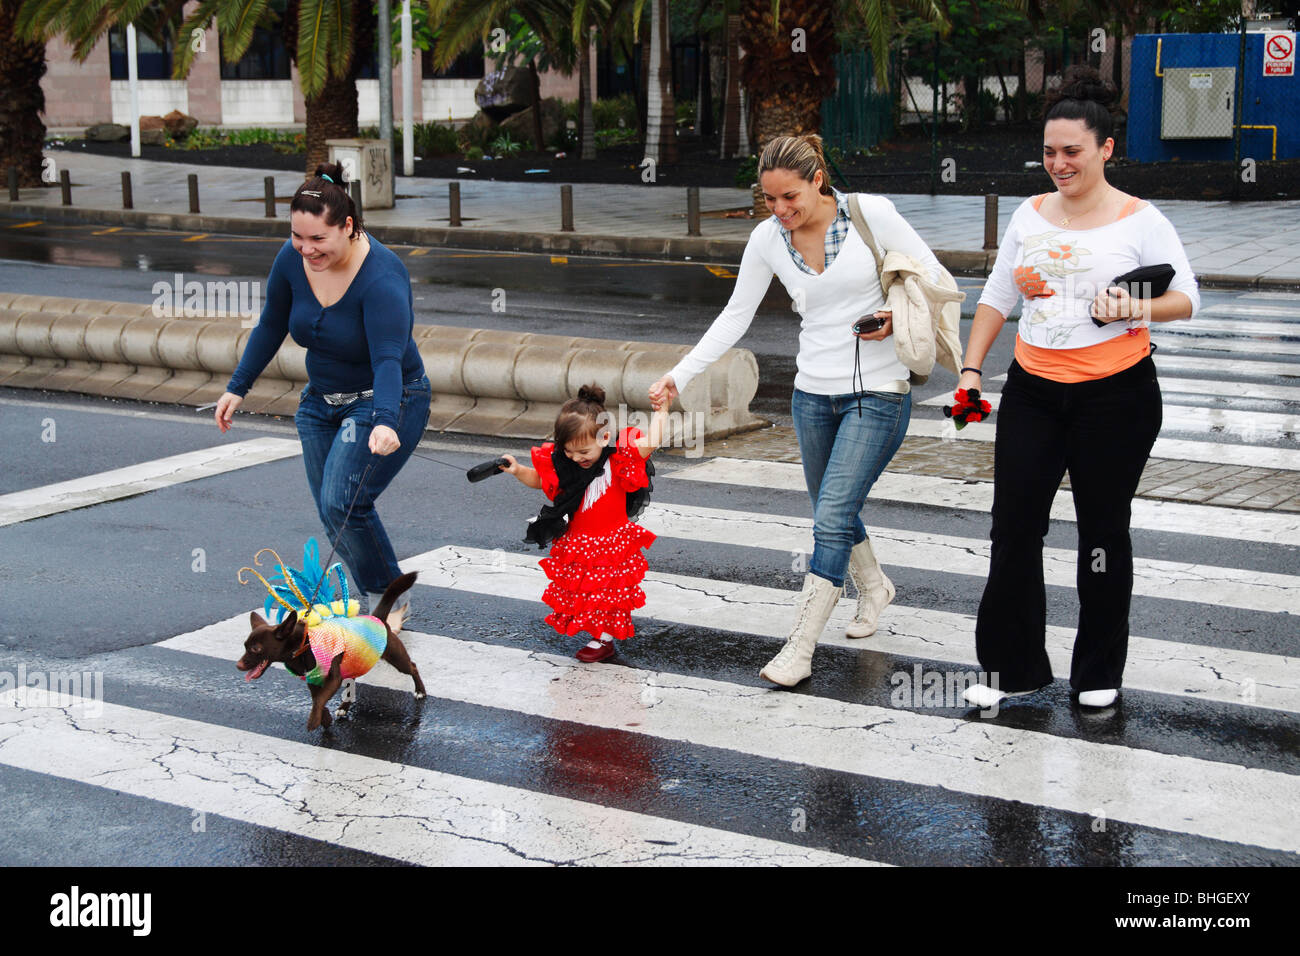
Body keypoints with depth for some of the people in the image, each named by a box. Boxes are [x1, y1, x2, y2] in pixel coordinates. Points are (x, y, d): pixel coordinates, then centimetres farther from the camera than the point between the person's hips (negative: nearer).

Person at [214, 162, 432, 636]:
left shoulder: (382, 277, -28)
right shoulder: (291, 259, -10)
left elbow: (388, 360, -37)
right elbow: (271, 326, 7)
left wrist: (384, 423, -52)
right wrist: (237, 387, 8)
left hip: (387, 403, -7)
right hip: (321, 401, 7)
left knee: (343, 503, -20)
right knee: (332, 516, 4)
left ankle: (391, 597, 0)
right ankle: (375, 600, 17)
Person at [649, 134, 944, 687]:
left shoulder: (871, 213, -12)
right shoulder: (768, 239, -2)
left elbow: (931, 274, -2)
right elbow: (735, 317, 5)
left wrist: (899, 315, -20)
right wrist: (680, 375, -3)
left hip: (878, 393, -5)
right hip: (814, 393, 5)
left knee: (832, 519, -12)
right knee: (833, 514, 19)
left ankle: (799, 649, -4)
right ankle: (873, 587, 49)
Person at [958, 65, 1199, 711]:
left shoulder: (1139, 220, -5)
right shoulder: (1030, 215, 8)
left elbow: (1186, 297, -4)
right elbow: (997, 296, 15)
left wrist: (1137, 309, -23)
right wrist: (971, 368, 8)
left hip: (1116, 396, -4)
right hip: (1033, 391, 4)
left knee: (1103, 531, 7)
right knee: (1013, 528, 1)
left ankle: (1099, 671, 22)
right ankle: (1013, 667, 14)